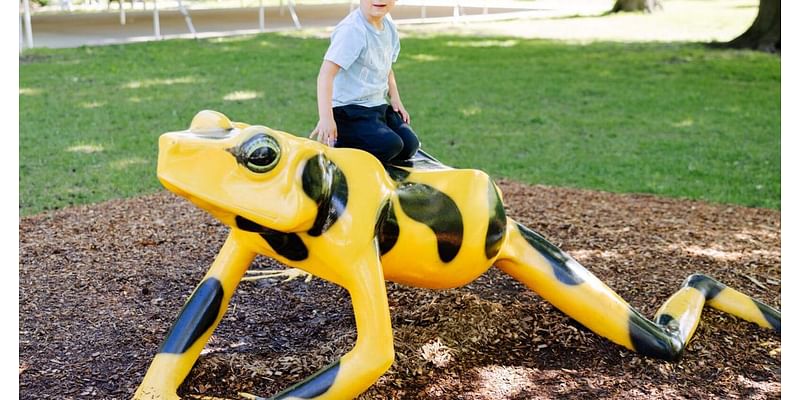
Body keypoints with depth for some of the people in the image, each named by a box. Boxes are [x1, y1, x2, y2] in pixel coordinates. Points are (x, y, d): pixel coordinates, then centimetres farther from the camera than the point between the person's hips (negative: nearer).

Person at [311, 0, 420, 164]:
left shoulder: (389, 28, 8)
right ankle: (335, 144, -5)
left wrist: (394, 97, 7)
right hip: (349, 111, -8)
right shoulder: (352, 29, -19)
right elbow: (326, 73, -26)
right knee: (390, 145, -25)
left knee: (410, 145, -7)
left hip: (378, 106, 8)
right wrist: (326, 118, -35)